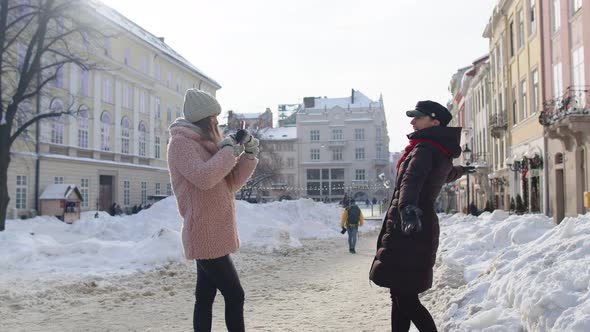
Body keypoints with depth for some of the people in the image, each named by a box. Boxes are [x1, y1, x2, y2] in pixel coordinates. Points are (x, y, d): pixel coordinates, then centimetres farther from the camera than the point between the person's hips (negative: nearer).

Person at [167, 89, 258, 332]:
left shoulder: (203, 144, 17)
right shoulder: (181, 142, -9)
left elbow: (231, 183, 17)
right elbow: (203, 178, -25)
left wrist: (249, 154, 5)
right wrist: (229, 150, -13)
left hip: (212, 236, 9)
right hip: (206, 236, -9)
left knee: (205, 298, 10)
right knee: (235, 295, -7)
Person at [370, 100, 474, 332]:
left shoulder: (425, 148, -10)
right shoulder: (442, 153, 18)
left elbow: (412, 179, -31)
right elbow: (448, 175, 42)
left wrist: (407, 208, -49)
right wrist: (461, 171, 66)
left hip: (408, 230, -9)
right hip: (418, 228, 9)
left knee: (405, 298, -9)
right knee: (400, 295, 12)